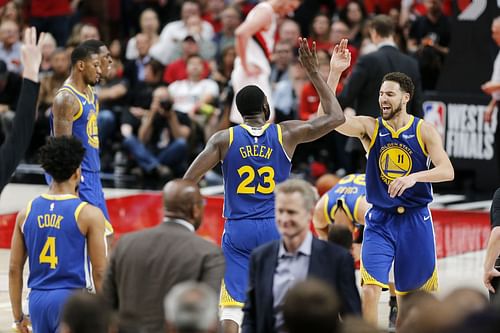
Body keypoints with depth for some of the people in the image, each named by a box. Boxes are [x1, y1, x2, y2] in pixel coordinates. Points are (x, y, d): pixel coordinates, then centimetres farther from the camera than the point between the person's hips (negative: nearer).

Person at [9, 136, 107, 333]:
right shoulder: (89, 214, -8)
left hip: (37, 299, 5)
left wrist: (18, 316, 15)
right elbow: (99, 272, -8)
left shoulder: (27, 212, 5)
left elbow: (14, 269, 8)